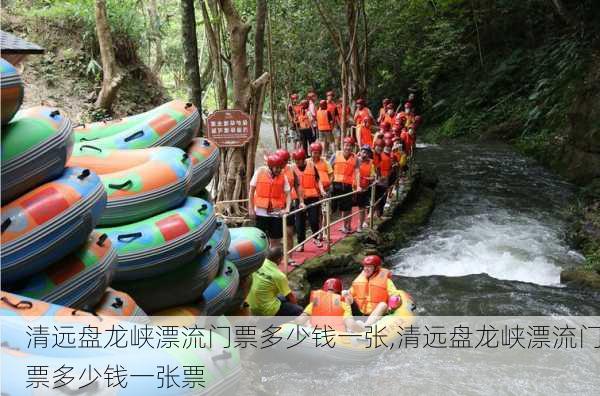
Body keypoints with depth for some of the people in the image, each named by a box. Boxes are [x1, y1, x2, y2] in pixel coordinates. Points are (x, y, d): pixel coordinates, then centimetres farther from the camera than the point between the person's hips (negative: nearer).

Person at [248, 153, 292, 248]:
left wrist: (287, 208, -14)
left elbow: (288, 193, 2)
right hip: (261, 212, -1)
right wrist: (251, 208, -3)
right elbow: (251, 191, 1)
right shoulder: (259, 172, -3)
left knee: (276, 239, 8)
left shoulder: (283, 177, 1)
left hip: (277, 213, 1)